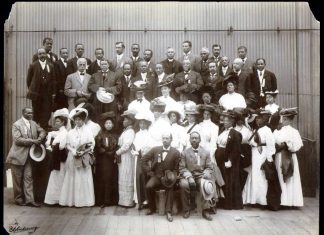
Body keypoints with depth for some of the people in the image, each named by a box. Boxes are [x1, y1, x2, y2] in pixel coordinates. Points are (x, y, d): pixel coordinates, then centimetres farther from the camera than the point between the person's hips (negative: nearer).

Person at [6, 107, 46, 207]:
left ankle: (29, 199, 6)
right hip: (18, 155, -5)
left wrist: (40, 138, -7)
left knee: (28, 177, 4)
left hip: (28, 155, 5)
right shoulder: (16, 124, -10)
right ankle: (18, 199, 18)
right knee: (18, 179, 5)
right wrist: (32, 141, -21)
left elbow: (42, 131, 16)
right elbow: (17, 140, -18)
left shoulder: (33, 123, 8)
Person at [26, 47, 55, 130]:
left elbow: (53, 80, 7)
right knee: (37, 112, 5)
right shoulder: (33, 66, 2)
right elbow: (29, 79, 7)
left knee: (47, 111, -3)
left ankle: (45, 127, 5)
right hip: (36, 93, -1)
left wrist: (53, 93, 3)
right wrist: (30, 89, 6)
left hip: (48, 93, 1)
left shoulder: (51, 66, 7)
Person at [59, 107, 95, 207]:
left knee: (84, 179, -3)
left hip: (84, 159, -2)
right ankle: (71, 200, 6)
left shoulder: (88, 131, 3)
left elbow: (92, 144, -3)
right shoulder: (71, 132, 11)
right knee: (72, 179, 1)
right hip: (73, 158, 2)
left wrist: (83, 152, -13)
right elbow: (67, 145, 7)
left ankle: (84, 200, 2)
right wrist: (73, 151, -11)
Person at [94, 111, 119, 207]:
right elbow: (98, 148, -6)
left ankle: (111, 200, 9)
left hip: (112, 161, 3)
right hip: (102, 161, -3)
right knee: (102, 180, -5)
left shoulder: (115, 136, 11)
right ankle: (101, 200, 0)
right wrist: (107, 152, -9)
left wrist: (114, 154, -5)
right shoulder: (100, 135, 1)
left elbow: (116, 148, 9)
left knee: (112, 180, 2)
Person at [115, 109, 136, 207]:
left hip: (126, 158, -9)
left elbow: (126, 146, -21)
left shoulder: (130, 132, -14)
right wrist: (118, 153, 6)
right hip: (122, 158, 9)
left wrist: (117, 152, -10)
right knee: (123, 179, 13)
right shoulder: (126, 131, 15)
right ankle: (124, 200, 21)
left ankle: (127, 202, 5)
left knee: (126, 179, -2)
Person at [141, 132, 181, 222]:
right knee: (148, 186, -27)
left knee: (170, 187, -33)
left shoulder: (176, 153, -3)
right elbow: (143, 160, 5)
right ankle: (152, 208, -3)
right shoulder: (155, 149, 1)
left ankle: (169, 212, -21)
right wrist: (149, 172, 0)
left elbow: (176, 169, 1)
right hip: (156, 176, 2)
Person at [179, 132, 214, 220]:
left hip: (201, 176, 1)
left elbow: (209, 168, 9)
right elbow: (182, 168, 0)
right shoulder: (184, 152, 6)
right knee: (183, 184, -33)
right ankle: (186, 210, -17)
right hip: (188, 175, 0)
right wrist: (189, 177, -18)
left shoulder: (206, 153, 11)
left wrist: (205, 174, -14)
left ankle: (205, 210, -23)